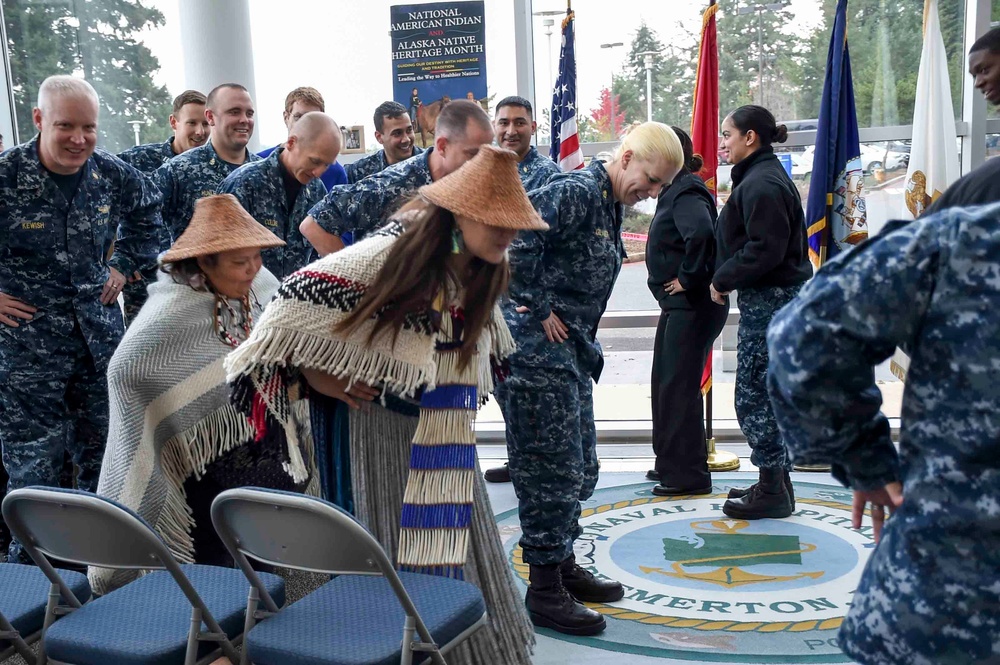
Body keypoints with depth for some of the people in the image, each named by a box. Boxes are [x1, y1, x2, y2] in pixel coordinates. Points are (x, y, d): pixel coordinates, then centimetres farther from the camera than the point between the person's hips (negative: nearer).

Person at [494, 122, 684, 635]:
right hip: (536, 348, -10)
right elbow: (519, 236, -30)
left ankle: (564, 566, 32)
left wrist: (586, 345, 11)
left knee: (580, 467, 17)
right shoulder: (576, 191, -15)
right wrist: (538, 310, -22)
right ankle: (544, 591, 10)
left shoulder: (609, 205, 16)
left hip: (571, 351, 10)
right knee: (551, 469, -3)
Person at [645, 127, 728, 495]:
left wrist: (688, 278, -24)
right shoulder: (675, 190, 14)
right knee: (664, 383, 18)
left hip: (692, 305, -11)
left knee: (679, 387, -5)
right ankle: (671, 462, 30)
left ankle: (689, 475, 5)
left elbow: (701, 234, -36)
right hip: (679, 304, 11)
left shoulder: (686, 192, -17)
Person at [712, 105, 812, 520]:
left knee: (753, 396, -4)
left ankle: (772, 491, 6)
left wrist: (722, 279, -13)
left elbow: (765, 250, -24)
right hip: (773, 297, 11)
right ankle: (776, 483, 26)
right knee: (768, 393, 16)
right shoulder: (762, 177, 17)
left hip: (768, 300, -11)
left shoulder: (761, 184, -17)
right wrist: (726, 279, 10)